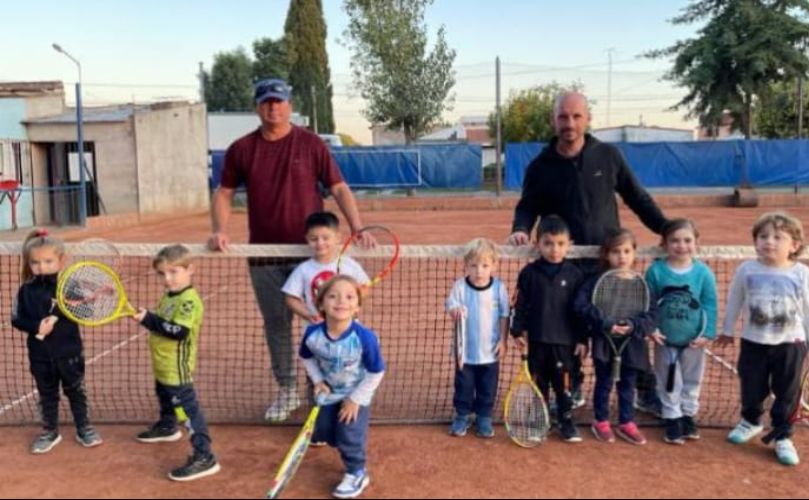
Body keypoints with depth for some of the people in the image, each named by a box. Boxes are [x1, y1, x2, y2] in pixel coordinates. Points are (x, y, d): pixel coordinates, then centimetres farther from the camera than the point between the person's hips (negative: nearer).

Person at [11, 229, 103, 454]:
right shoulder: (27, 291, -4)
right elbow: (16, 319, -3)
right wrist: (36, 327, -20)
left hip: (69, 351, -2)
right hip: (40, 354, 2)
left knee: (75, 391, 13)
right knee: (47, 394, 16)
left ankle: (84, 429, 27)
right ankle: (50, 432, 31)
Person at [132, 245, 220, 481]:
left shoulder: (189, 300, -23)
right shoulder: (169, 296, 7)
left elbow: (178, 331, -32)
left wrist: (148, 319, -29)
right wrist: (146, 318, 2)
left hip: (177, 369, -10)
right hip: (163, 367, 10)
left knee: (188, 410, -10)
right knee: (166, 398, 33)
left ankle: (204, 457, -7)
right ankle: (167, 427, 59)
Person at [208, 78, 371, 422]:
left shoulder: (311, 144, -1)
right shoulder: (241, 149, 5)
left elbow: (339, 188, -1)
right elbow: (225, 193, 13)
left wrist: (357, 228, -13)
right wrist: (220, 230, -4)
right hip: (264, 256, 2)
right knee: (276, 325, 11)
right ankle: (286, 391, 26)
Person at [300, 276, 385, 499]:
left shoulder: (365, 337, -36)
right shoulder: (313, 334, -26)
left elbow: (376, 372, -22)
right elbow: (307, 357, -1)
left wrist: (356, 399, -16)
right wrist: (317, 380, -8)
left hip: (356, 393, -4)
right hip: (329, 391, 4)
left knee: (350, 436, 0)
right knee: (325, 432, 16)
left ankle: (357, 474, 27)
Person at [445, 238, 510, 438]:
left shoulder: (499, 287, -8)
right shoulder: (460, 286, -10)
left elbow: (504, 315, -1)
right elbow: (451, 305, -10)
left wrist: (503, 341, -2)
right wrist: (455, 310, -34)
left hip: (490, 351, 0)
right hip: (465, 350, 0)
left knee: (488, 388, 12)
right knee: (464, 386, 11)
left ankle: (484, 417, 29)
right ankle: (462, 416, 29)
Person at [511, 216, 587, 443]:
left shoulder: (574, 274, -2)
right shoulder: (529, 272, -2)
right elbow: (521, 305, 3)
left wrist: (582, 339, 0)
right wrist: (518, 331, -2)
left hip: (565, 339, -1)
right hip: (537, 339, 1)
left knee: (563, 383, 5)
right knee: (538, 382, 11)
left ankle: (567, 421, 20)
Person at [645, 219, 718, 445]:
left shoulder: (704, 272, -10)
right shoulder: (656, 271, -12)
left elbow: (710, 306, -5)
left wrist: (707, 334, -11)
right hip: (665, 337, -1)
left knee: (692, 379, 17)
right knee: (668, 380, 9)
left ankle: (688, 415, 34)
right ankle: (672, 419, 23)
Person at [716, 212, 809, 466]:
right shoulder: (746, 270, -9)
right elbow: (734, 302, 4)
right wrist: (727, 331, 12)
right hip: (753, 342, 1)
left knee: (787, 393, 9)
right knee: (752, 388, 15)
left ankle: (782, 436, 25)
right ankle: (751, 422, 41)